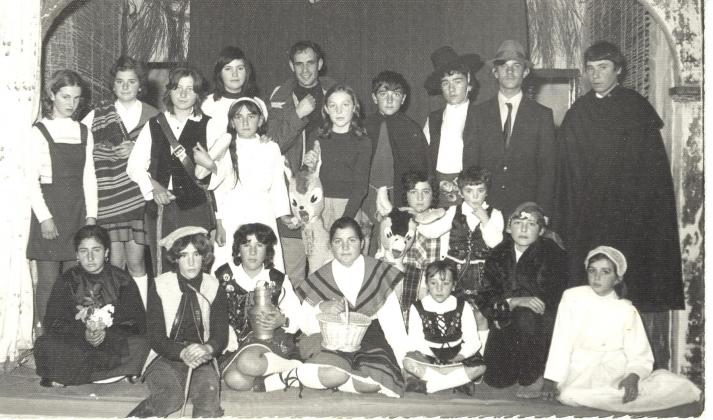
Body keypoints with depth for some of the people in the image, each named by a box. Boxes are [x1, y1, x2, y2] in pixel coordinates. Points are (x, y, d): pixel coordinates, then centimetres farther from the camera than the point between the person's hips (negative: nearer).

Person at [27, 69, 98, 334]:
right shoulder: (39, 131, -2)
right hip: (49, 206, -4)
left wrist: (91, 214, 1)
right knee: (48, 278, -1)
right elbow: (31, 180, -6)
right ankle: (43, 332, 10)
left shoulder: (83, 132, 11)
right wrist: (44, 217, -13)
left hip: (77, 210, 4)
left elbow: (89, 176, 9)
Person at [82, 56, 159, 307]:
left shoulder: (153, 117, 8)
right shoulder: (97, 116, 8)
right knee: (115, 263, -1)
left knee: (135, 262, -1)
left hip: (139, 199, 0)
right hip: (108, 199, 0)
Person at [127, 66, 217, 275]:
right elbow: (134, 166, 11)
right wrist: (153, 187, -5)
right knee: (162, 273, 2)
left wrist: (210, 165, -18)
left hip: (197, 209, -2)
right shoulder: (154, 125, 14)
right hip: (161, 209, 2)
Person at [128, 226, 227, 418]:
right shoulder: (160, 286, -1)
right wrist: (182, 352, -27)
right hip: (165, 358, 0)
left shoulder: (214, 287, 4)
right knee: (171, 397, -31)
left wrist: (207, 349, -27)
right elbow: (156, 337, -6)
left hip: (201, 359, 1)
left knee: (209, 394, -34)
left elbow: (221, 335, -2)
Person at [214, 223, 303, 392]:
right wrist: (229, 341, -13)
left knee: (248, 362, -37)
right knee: (235, 380, -32)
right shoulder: (223, 275, 3)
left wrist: (283, 321, -18)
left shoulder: (278, 279, 5)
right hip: (235, 344, 2)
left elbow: (297, 318, 6)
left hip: (271, 339, -2)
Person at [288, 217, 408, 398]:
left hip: (371, 341, 2)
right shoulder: (319, 279, 5)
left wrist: (404, 361, -4)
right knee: (333, 373, -38)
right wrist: (321, 308, -17)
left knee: (380, 379, -32)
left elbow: (393, 323, 4)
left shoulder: (378, 272, 4)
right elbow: (306, 327, 4)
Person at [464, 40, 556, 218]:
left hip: (526, 209, 0)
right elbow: (469, 165, 5)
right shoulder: (478, 113, 6)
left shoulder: (542, 115, 5)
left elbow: (548, 169, 3)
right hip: (485, 208, 0)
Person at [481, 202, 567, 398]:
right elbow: (488, 296, -6)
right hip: (507, 325, 4)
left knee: (525, 317, -38)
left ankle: (532, 378, -16)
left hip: (543, 322, -3)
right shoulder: (498, 255, 3)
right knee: (495, 379, -9)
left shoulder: (552, 253, -7)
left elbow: (552, 299, -14)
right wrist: (515, 301, -27)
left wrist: (513, 303, -22)